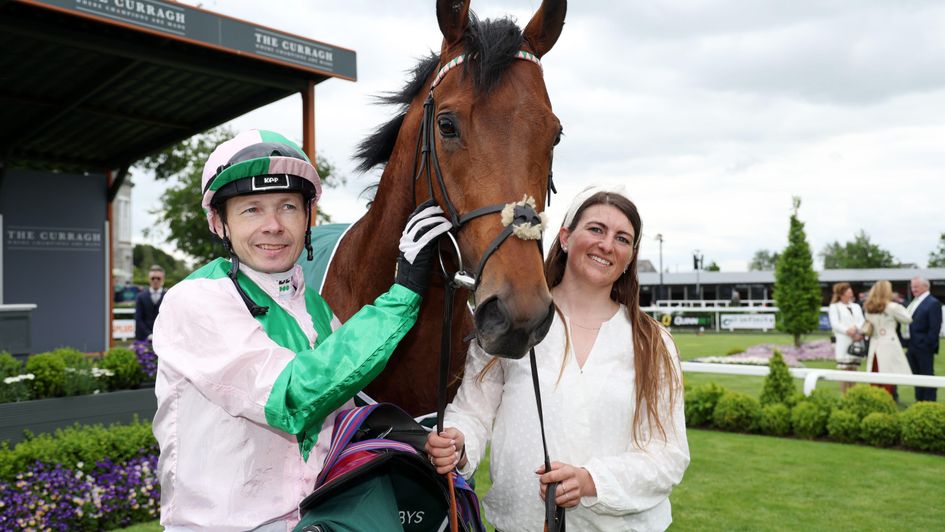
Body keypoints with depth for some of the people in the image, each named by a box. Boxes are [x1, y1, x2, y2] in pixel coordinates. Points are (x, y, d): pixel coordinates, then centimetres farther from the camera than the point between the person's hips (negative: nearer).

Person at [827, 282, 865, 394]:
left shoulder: (856, 307, 20)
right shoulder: (834, 307, 5)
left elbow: (862, 322, 7)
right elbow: (835, 324, -7)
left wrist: (856, 328, -14)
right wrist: (848, 331, -20)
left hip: (856, 343, 5)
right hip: (843, 343, -5)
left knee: (853, 371, 5)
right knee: (844, 371, -7)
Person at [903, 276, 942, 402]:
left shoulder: (933, 303, -11)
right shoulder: (914, 302, 14)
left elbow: (935, 327, -16)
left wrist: (928, 344, -18)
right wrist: (908, 344, 10)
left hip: (923, 346, -8)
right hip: (913, 346, 8)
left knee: (927, 375, 0)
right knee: (917, 375, 15)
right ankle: (919, 401, 24)